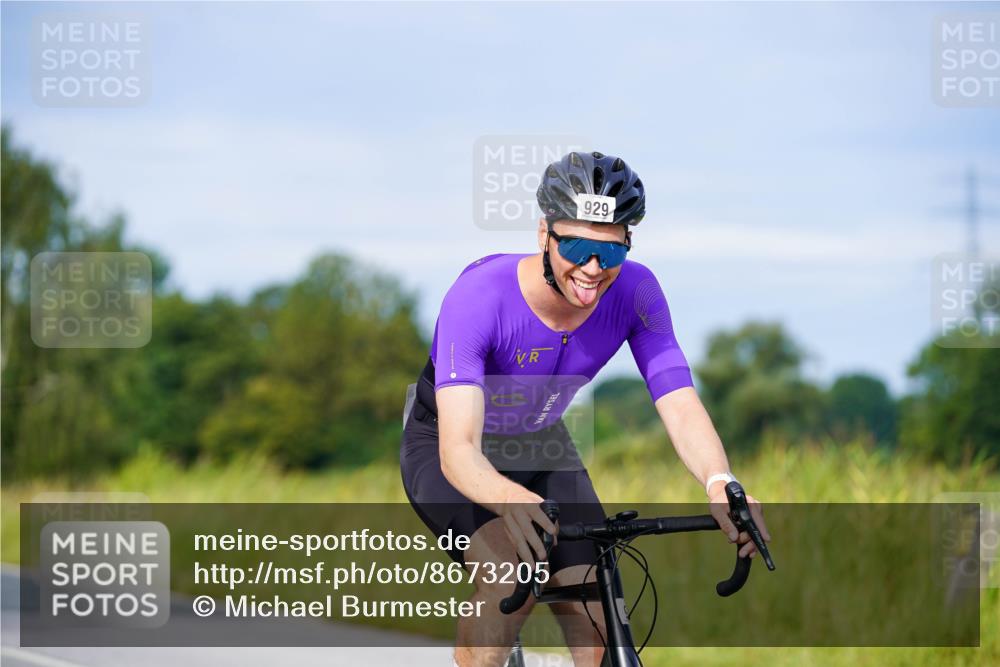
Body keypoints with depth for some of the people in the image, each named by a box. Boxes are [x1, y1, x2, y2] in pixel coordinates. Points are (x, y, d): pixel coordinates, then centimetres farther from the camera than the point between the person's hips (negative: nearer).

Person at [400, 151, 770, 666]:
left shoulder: (634, 292, -23)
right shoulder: (481, 296, -35)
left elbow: (680, 405, -30)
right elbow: (458, 449, -43)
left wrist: (719, 484, -52)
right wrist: (508, 500, -66)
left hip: (541, 448, 4)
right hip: (443, 448, -4)